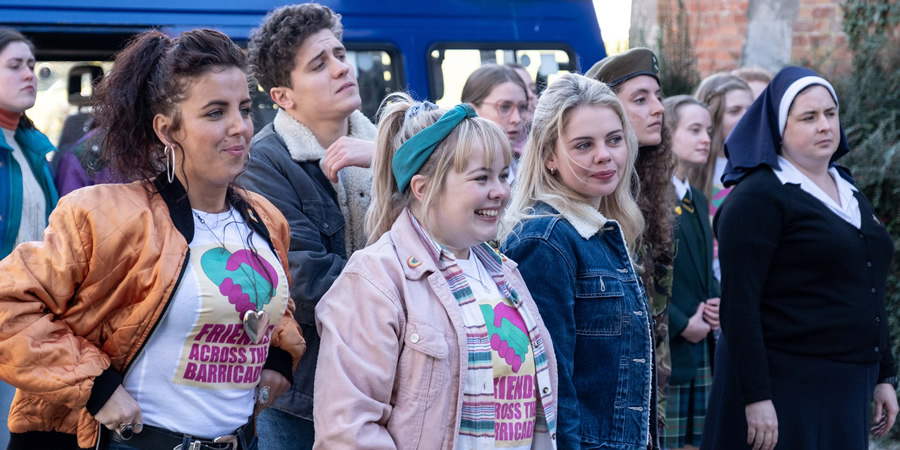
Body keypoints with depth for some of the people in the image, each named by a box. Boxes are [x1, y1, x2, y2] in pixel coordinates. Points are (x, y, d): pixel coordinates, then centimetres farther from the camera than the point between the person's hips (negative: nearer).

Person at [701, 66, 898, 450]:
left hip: (847, 388, 7)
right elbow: (738, 304, -16)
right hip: (785, 388, -7)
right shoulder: (758, 197, -10)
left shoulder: (850, 194, 15)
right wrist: (755, 397, -21)